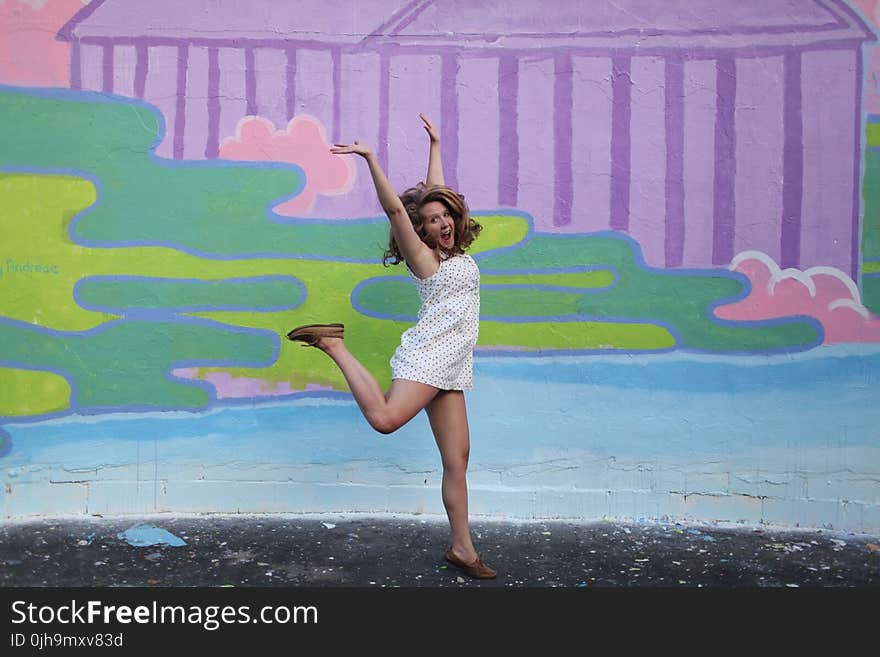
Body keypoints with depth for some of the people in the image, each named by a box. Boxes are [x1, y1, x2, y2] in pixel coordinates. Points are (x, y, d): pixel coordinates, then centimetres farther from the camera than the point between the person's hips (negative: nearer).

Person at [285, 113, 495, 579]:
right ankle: (334, 345, -10)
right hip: (428, 353, -7)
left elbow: (435, 192, 26)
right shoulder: (423, 256, 1)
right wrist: (371, 158, -17)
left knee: (457, 459, 4)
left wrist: (435, 144, 35)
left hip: (451, 368, 7)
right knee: (385, 418, -29)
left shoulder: (454, 251, 18)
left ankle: (461, 547, 11)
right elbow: (395, 208, -13)